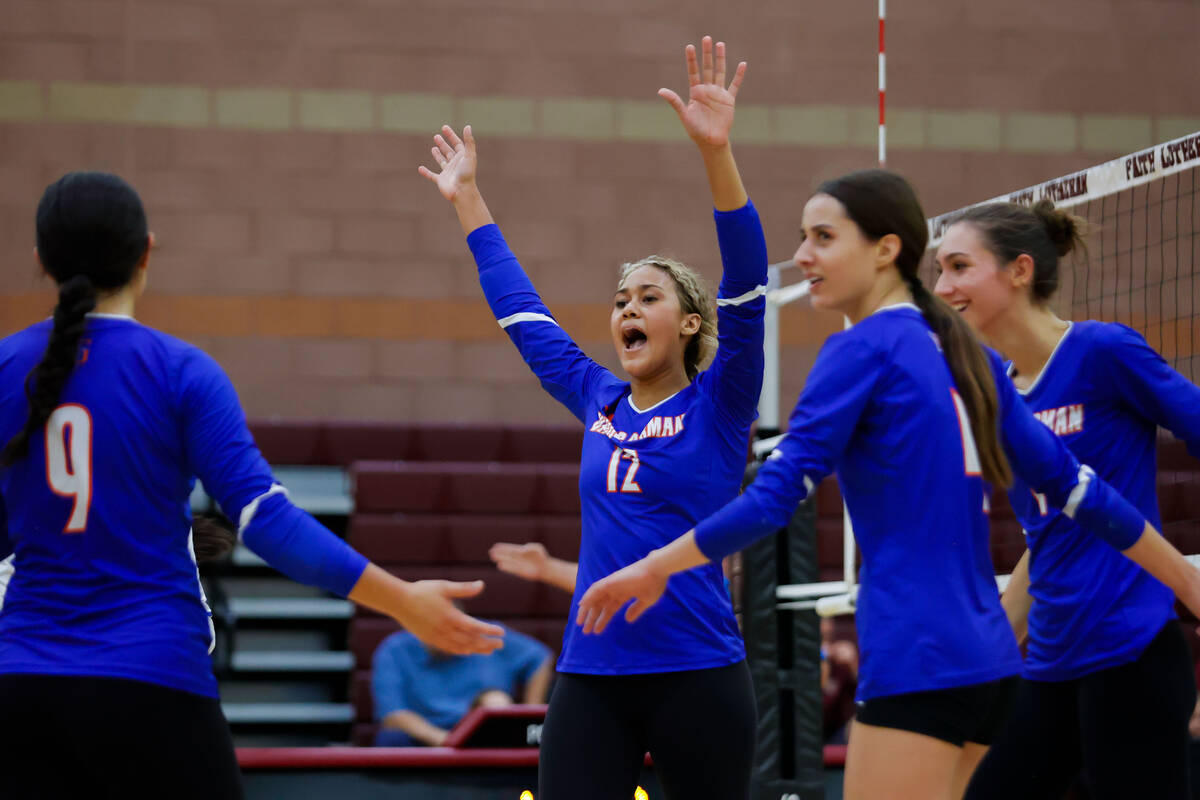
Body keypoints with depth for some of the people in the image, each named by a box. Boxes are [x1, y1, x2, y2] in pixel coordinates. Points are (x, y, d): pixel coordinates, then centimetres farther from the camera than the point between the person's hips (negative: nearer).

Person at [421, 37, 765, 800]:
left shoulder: (716, 406, -1)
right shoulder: (600, 402, 11)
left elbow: (746, 289, -14)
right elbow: (522, 313, 23)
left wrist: (718, 152, -25)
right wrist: (468, 200, 29)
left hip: (697, 675, -4)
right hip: (591, 678, 4)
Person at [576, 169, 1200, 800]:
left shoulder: (862, 350, -7)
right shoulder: (965, 354, 15)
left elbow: (775, 497, -11)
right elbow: (1070, 484, 16)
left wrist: (653, 568, -2)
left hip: (917, 666, -8)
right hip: (989, 659, 8)